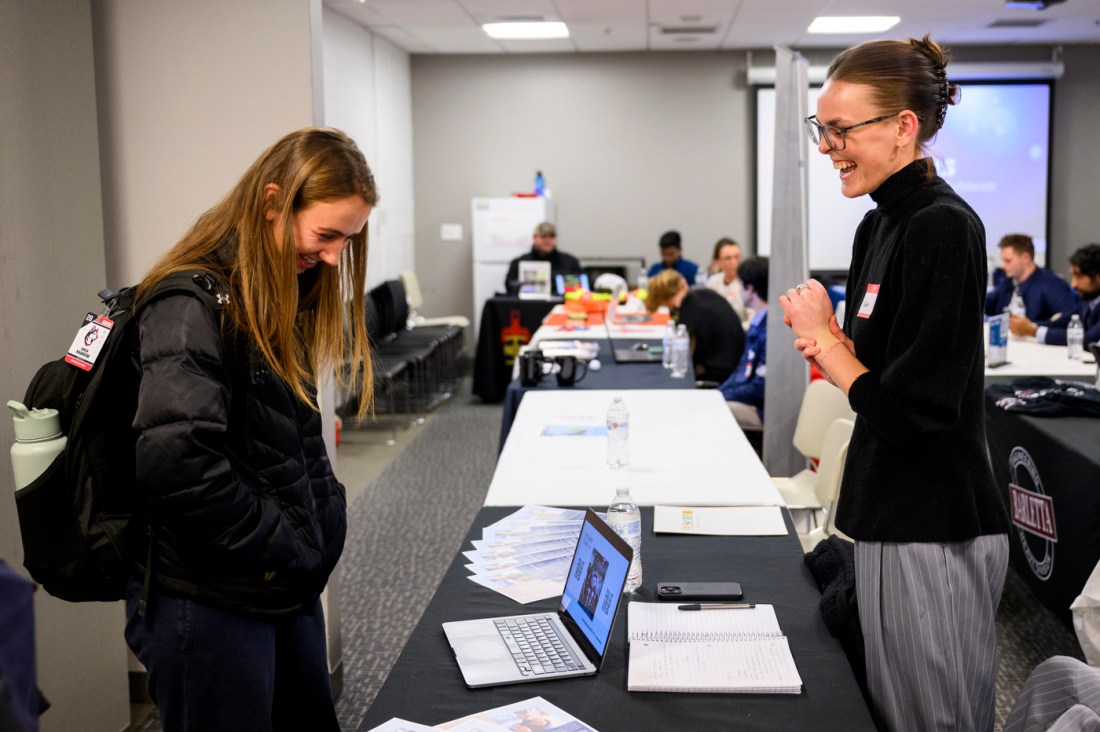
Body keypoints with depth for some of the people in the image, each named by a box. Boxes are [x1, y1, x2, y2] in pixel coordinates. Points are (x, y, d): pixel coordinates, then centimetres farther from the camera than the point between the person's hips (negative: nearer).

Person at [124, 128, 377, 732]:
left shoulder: (284, 297, 9)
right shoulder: (192, 307, -20)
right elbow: (177, 463, -31)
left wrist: (325, 517, 3)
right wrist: (289, 550, -20)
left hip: (289, 589, 9)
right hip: (209, 605, -9)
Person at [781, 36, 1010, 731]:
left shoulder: (944, 228, -19)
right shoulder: (880, 223, 9)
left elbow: (907, 412, -23)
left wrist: (824, 339, -10)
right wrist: (833, 347, -3)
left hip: (935, 531, -9)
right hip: (890, 513, 9)